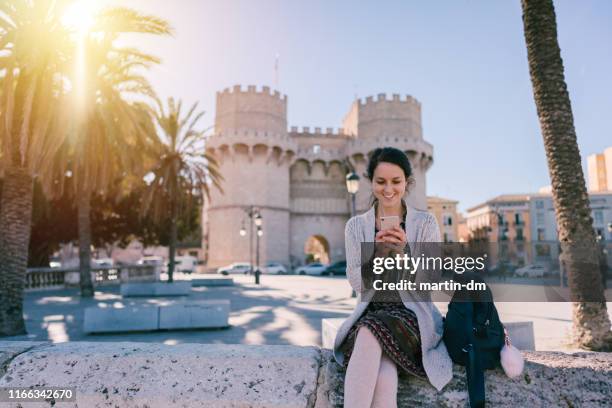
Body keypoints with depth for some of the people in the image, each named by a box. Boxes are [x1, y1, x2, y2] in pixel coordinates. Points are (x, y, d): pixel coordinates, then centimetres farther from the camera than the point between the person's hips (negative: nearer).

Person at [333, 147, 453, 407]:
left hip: (412, 314, -1)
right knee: (384, 379, -31)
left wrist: (405, 251, -21)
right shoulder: (356, 226, 7)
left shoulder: (426, 223, 3)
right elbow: (356, 282, 1)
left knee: (370, 334, -34)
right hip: (369, 314, 1)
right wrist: (376, 254, -19)